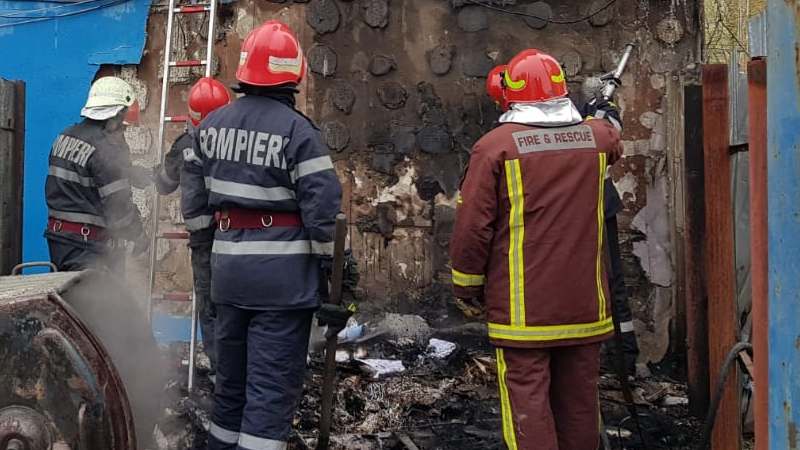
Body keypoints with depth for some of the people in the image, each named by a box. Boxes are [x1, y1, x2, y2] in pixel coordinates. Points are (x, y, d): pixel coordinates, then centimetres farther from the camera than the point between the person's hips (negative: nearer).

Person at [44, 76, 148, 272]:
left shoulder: (65, 137, 9)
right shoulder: (108, 147, -17)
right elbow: (119, 203, -19)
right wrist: (138, 238, -5)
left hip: (57, 235, 9)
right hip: (88, 245, -9)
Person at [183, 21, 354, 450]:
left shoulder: (211, 124, 7)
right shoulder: (297, 131, -13)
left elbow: (198, 195, 15)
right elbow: (323, 210, -16)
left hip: (227, 266, 7)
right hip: (282, 272, -6)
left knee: (231, 372, 21)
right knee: (272, 385, -1)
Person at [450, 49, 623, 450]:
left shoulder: (496, 145, -10)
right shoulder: (597, 137, 3)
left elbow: (473, 225, -9)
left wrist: (467, 287, 3)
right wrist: (606, 115, 52)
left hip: (522, 306, -4)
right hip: (584, 300, 5)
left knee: (527, 396, -1)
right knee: (579, 394, 15)